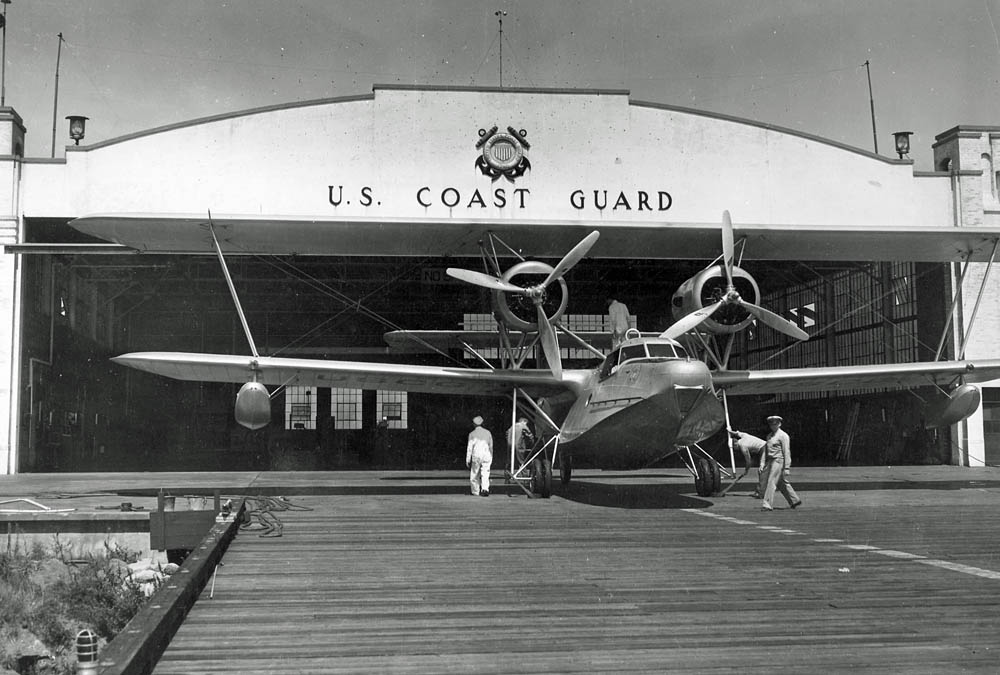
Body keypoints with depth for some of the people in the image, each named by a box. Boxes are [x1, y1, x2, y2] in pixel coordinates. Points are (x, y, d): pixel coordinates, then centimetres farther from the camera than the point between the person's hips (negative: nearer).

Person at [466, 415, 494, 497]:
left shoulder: (472, 434, 0)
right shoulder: (487, 432, 9)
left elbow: (469, 447, -2)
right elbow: (491, 446, 14)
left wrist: (468, 459, 2)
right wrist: (491, 457, 23)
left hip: (476, 456, -2)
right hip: (486, 455, 2)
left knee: (474, 474, 10)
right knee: (485, 474, -2)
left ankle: (475, 492, 16)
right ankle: (485, 489, -22)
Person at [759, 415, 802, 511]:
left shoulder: (783, 435, -9)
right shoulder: (769, 436, 16)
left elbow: (787, 452, -12)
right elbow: (765, 450, 19)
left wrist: (787, 467, -16)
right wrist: (763, 463, 11)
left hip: (779, 461, -8)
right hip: (770, 461, 8)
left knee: (771, 482, -13)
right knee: (781, 483, 15)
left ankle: (767, 504, -14)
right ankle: (795, 500, 27)